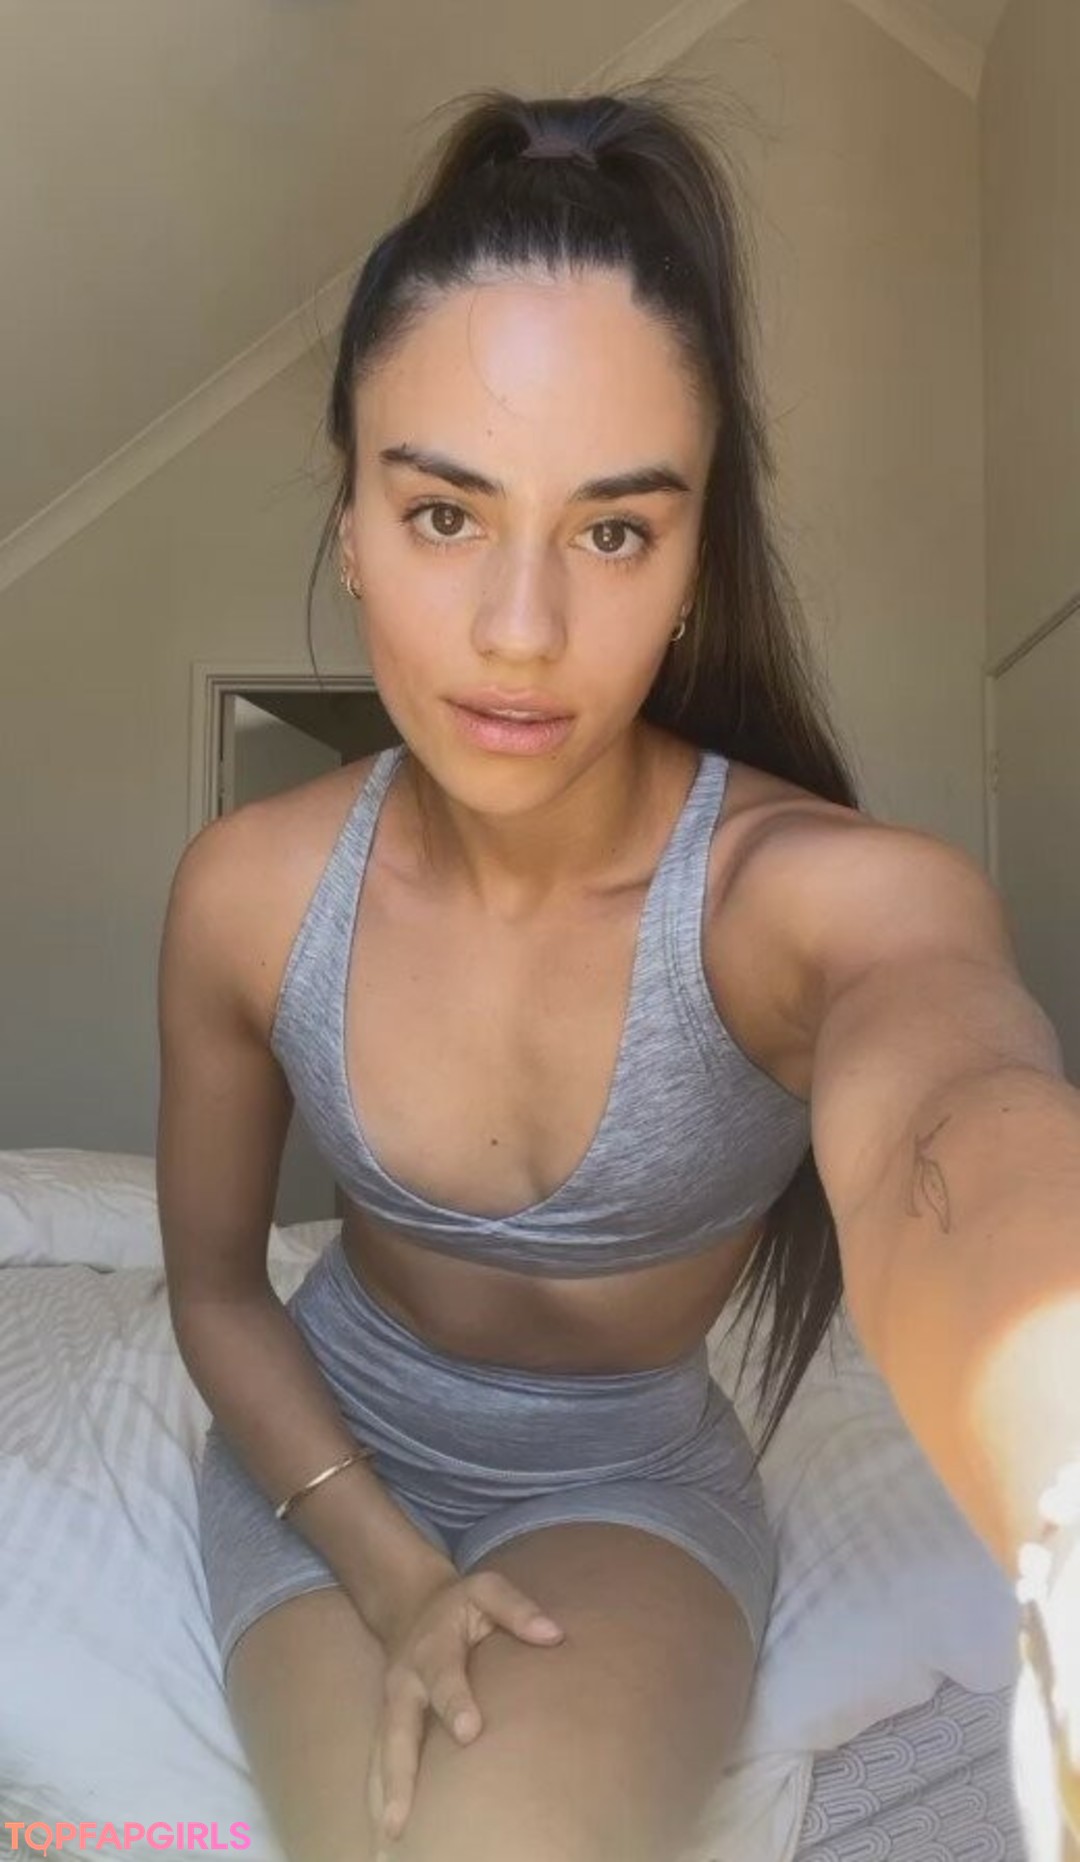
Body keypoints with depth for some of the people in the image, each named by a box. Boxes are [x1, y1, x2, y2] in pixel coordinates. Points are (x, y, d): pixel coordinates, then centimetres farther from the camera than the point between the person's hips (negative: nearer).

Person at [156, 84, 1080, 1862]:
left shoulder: (832, 893, -26)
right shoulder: (247, 892, -17)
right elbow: (215, 1284, -3)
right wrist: (385, 1567, -17)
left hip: (631, 1479, -1)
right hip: (331, 1451, 2)